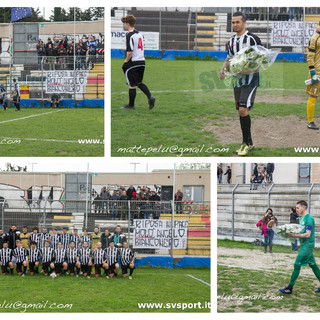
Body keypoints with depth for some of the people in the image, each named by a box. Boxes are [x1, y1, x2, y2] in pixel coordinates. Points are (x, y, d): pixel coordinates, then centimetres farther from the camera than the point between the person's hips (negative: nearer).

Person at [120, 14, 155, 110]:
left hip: (133, 63, -8)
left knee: (132, 85, 3)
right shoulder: (139, 34, 11)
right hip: (142, 62, 8)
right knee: (139, 82, 18)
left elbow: (130, 52, -21)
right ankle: (150, 97, -1)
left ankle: (131, 105, 11)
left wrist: (125, 62, -9)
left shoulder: (129, 35, -15)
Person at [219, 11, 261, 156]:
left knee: (243, 110, -16)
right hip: (237, 80, 7)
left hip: (250, 80, -7)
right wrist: (223, 69, 6)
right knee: (241, 111, 8)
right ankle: (248, 143, 17)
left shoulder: (252, 39, -7)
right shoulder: (231, 41, 13)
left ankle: (246, 143, -7)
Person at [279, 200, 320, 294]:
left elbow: (307, 234, -22)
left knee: (297, 265, -9)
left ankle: (290, 288, -6)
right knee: (312, 265, 13)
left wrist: (295, 235, -26)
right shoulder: (301, 218, 14)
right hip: (304, 245, 10)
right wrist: (292, 233, 2)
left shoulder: (309, 218, -16)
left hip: (308, 245, -10)